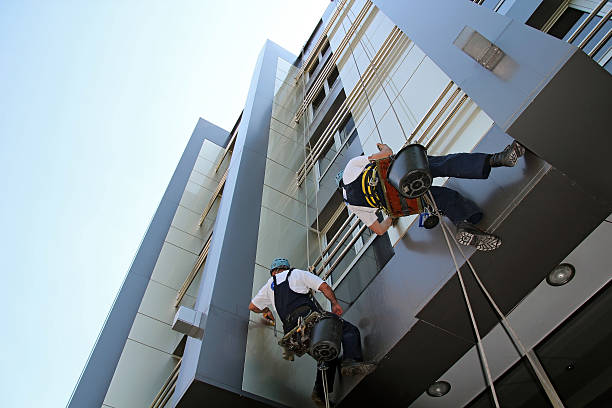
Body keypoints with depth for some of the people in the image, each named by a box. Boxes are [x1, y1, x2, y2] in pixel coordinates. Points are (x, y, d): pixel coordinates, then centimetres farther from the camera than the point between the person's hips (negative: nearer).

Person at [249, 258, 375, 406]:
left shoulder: (269, 285, 30)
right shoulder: (298, 273, 21)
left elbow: (252, 306, 37)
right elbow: (324, 287, 11)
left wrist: (266, 311, 56)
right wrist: (335, 304, 21)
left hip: (291, 327, 5)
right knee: (350, 330, -4)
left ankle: (320, 391, 1)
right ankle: (351, 361, -30)